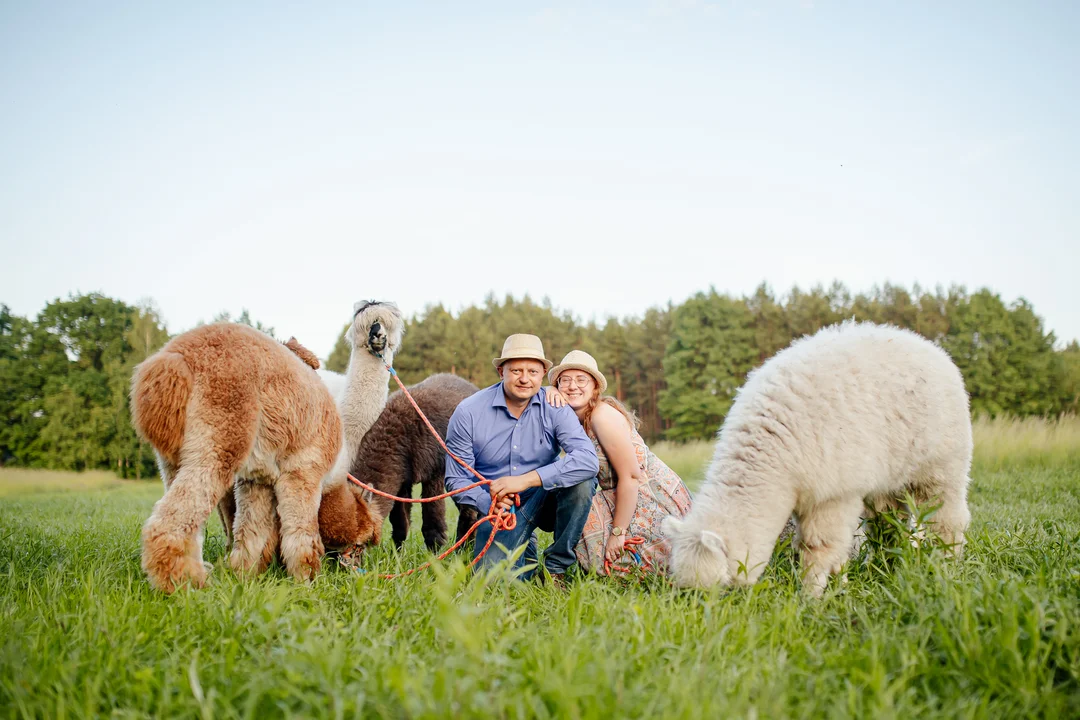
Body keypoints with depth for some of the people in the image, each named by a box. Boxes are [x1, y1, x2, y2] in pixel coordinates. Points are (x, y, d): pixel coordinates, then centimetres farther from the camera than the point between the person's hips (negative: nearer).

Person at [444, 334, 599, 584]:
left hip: (545, 501, 1)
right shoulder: (468, 413, -12)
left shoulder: (554, 408, -12)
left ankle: (556, 566, -9)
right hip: (500, 509, 0)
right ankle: (525, 550, 15)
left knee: (581, 479, -29)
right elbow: (456, 479, -7)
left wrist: (525, 479, -35)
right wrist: (489, 503, -28)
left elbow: (588, 460, -28)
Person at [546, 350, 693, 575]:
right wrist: (550, 394, -12)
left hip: (655, 501, -9)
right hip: (630, 497, 9)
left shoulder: (604, 415, -20)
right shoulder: (575, 418, 6)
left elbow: (631, 477, -23)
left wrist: (618, 532, -22)